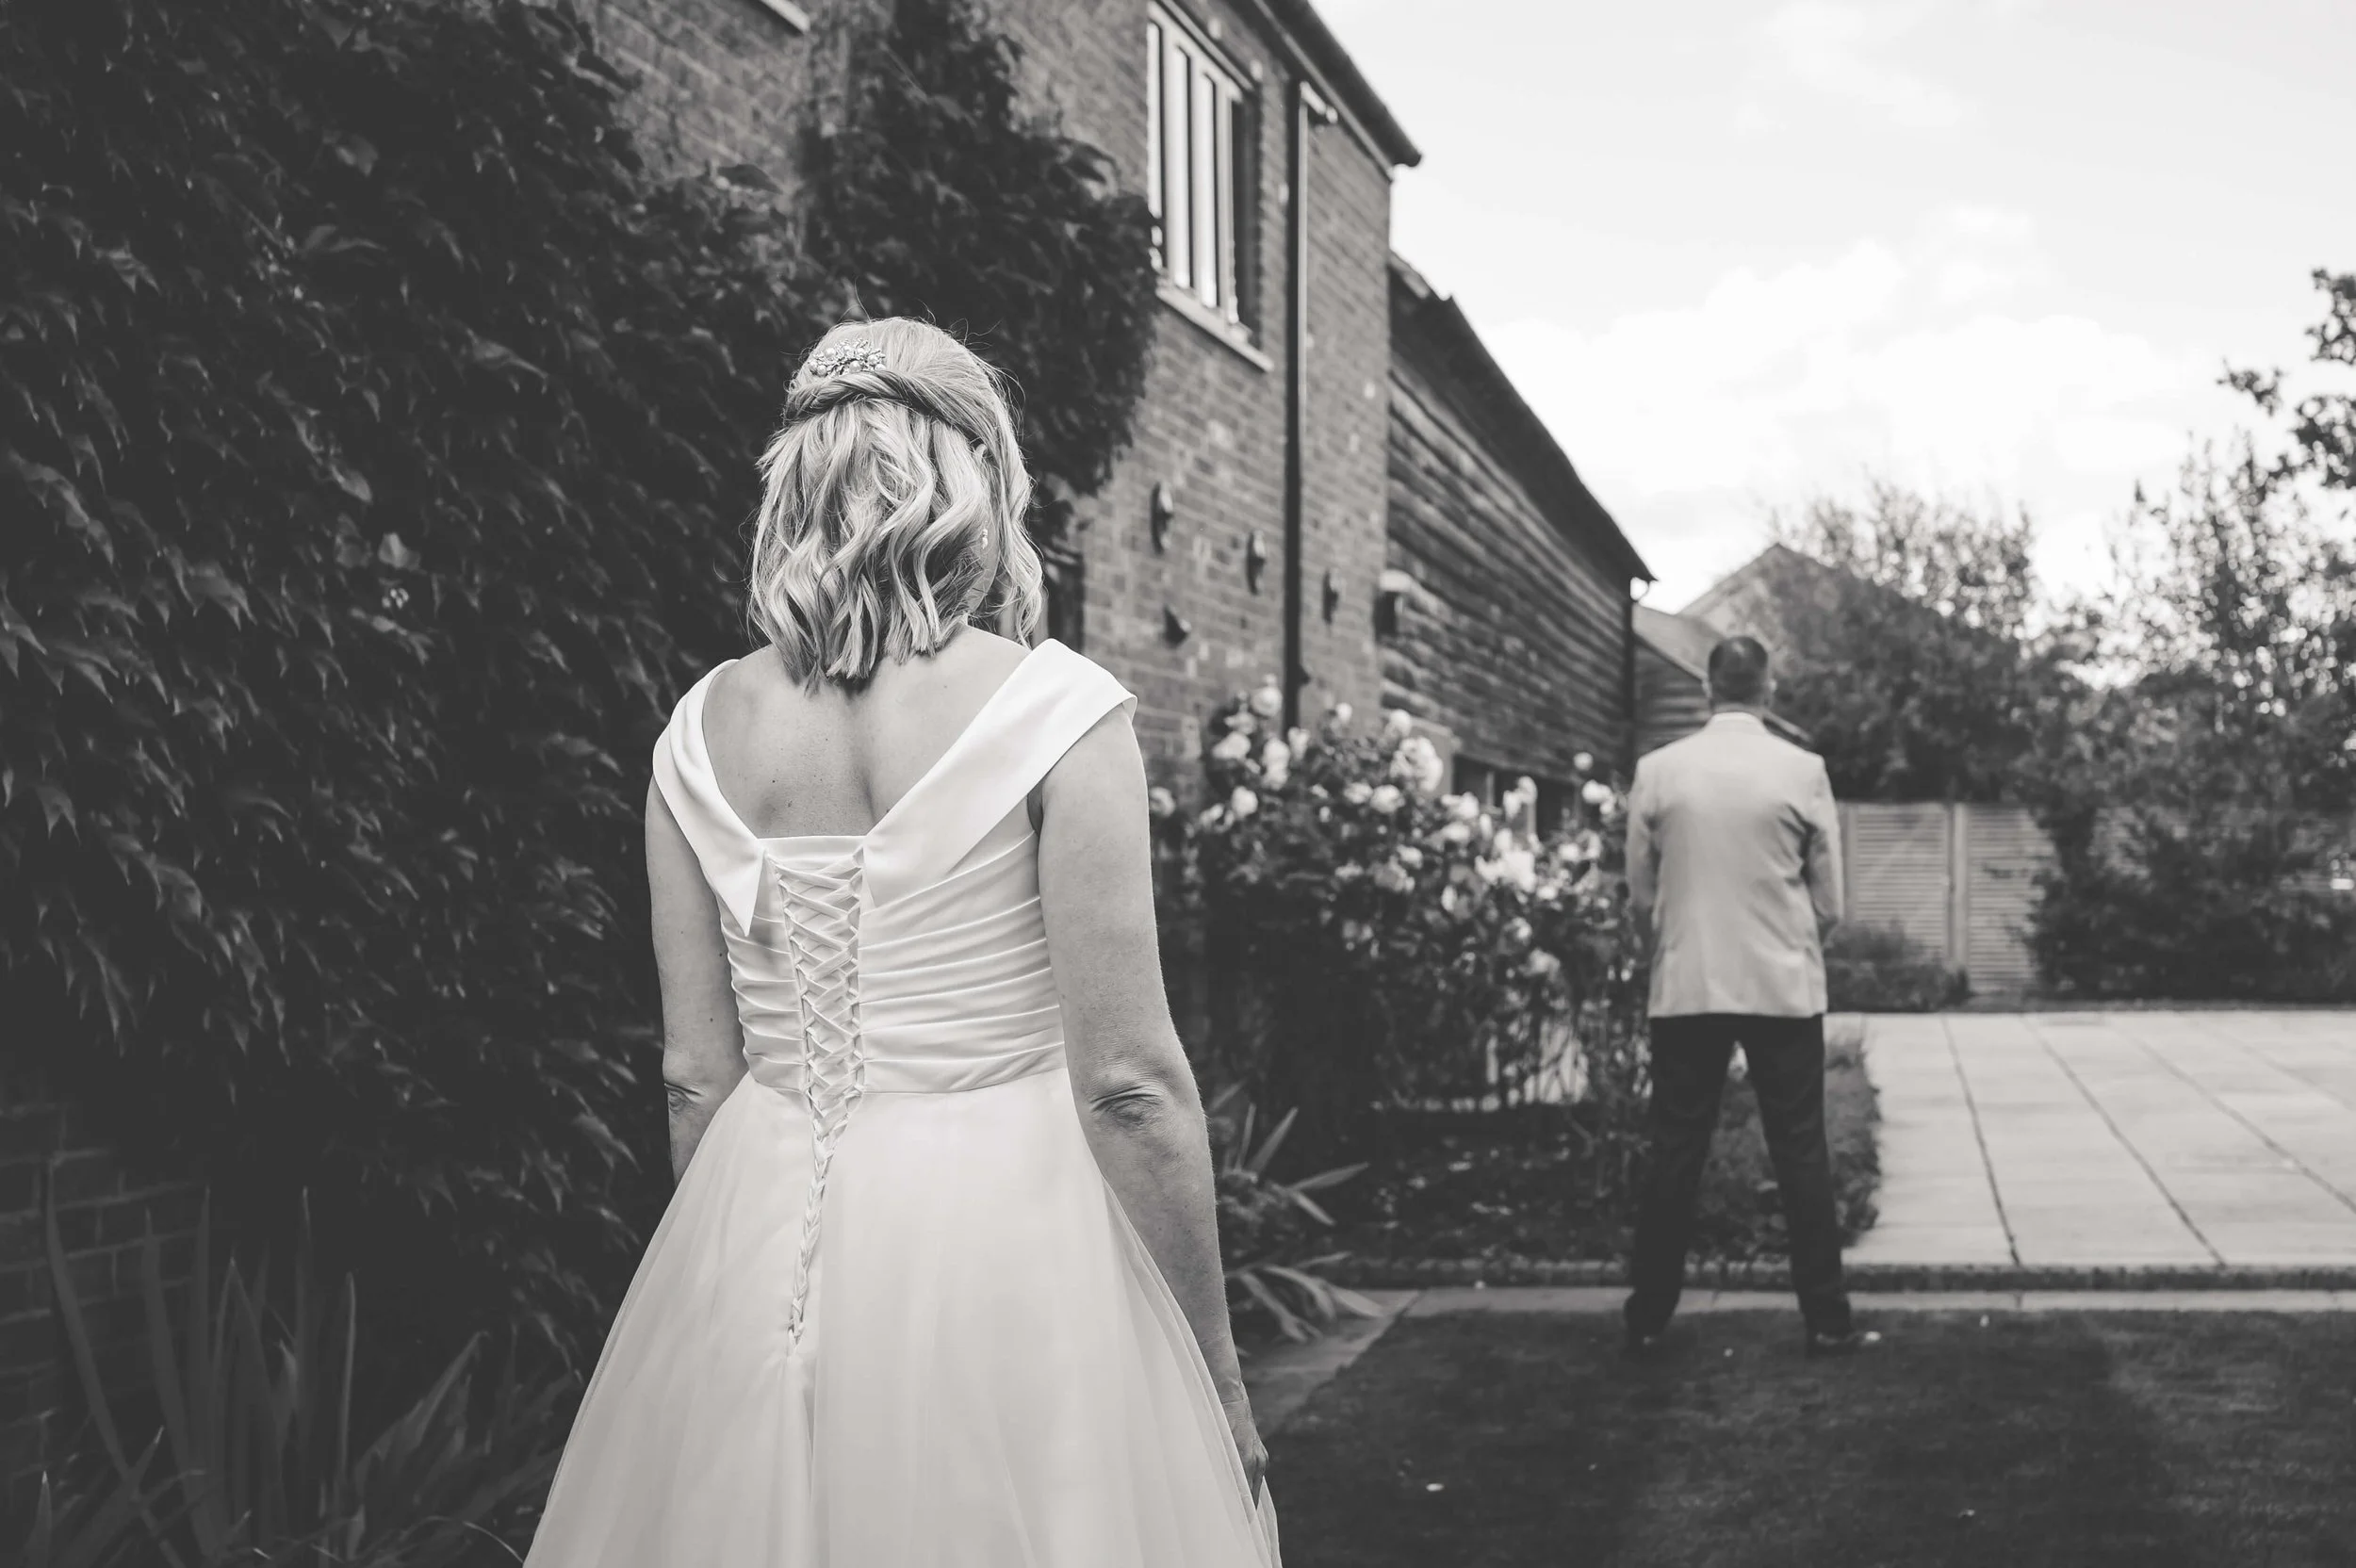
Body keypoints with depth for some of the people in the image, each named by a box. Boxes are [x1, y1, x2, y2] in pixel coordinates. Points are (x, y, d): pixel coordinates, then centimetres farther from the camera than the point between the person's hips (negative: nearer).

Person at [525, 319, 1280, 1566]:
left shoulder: (703, 730, 2)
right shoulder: (1056, 713, -11)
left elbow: (697, 1076, 5)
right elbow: (1130, 1081, -12)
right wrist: (1220, 1379, -3)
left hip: (756, 1249, 4)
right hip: (1001, 1249, -4)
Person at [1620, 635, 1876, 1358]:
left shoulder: (1657, 771, -3)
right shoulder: (1801, 770, -6)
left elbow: (1641, 897, 5)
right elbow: (1829, 900, 0)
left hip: (1685, 989, 1)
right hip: (1783, 987, -1)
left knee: (1676, 1152, 8)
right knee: (1800, 1152, 7)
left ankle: (1647, 1318, 13)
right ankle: (1827, 1321, 11)